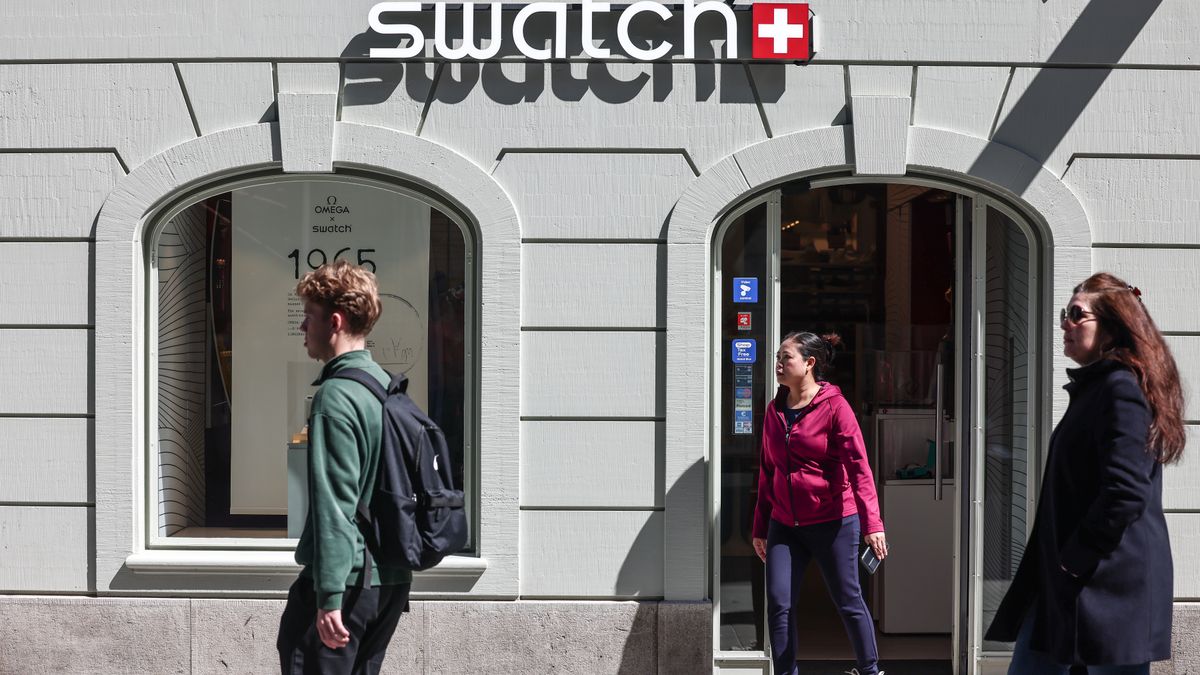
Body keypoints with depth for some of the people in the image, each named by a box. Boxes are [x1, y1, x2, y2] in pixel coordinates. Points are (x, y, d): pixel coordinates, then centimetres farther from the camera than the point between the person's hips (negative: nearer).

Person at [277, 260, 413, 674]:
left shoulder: (335, 397, -16)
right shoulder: (387, 384, 9)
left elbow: (334, 505, -21)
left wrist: (329, 596, -20)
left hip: (347, 579, -8)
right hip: (393, 577, 8)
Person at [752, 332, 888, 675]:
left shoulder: (834, 406, -8)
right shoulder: (775, 410, 9)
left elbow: (858, 465, -13)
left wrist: (871, 522, -21)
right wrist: (760, 527, 15)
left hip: (832, 522, -5)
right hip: (784, 525, 5)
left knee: (848, 601, 5)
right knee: (778, 604, -1)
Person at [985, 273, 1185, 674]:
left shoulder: (1121, 389, -14)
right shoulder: (1092, 388, 18)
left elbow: (1125, 492, -23)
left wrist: (1075, 560, -15)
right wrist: (1060, 565, 14)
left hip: (1110, 584, -10)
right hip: (1065, 578, 10)